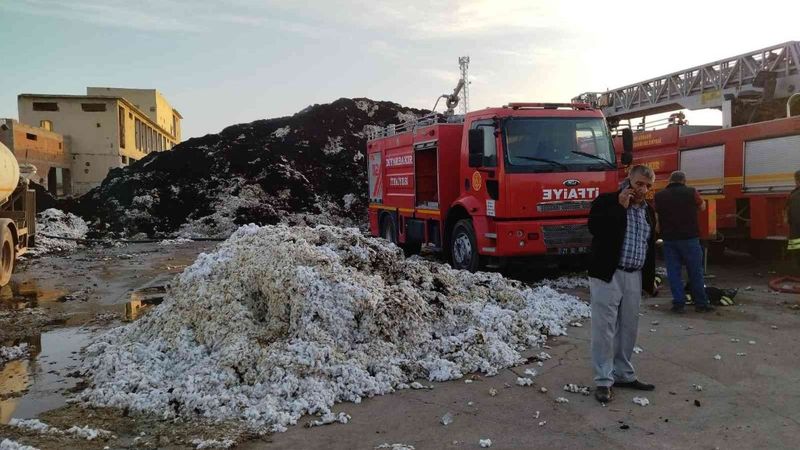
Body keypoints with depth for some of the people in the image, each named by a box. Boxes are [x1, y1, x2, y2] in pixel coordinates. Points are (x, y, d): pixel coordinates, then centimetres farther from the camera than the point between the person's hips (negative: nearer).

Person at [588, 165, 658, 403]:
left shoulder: (648, 211, 15)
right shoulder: (606, 201, -5)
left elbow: (650, 248, 20)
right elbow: (594, 227, -22)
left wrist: (650, 280, 18)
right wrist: (620, 206, -19)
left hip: (634, 276, 7)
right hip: (607, 274, -6)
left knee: (629, 328, 12)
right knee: (605, 328, -4)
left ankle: (623, 375, 25)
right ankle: (603, 381, 4)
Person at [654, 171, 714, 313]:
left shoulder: (660, 196, 2)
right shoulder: (691, 192, -5)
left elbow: (656, 213, 15)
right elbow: (702, 207, 12)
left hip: (669, 239, 2)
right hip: (689, 238, -2)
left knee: (674, 272, 7)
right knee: (695, 272, 7)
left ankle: (679, 303, 7)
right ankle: (701, 303, 14)